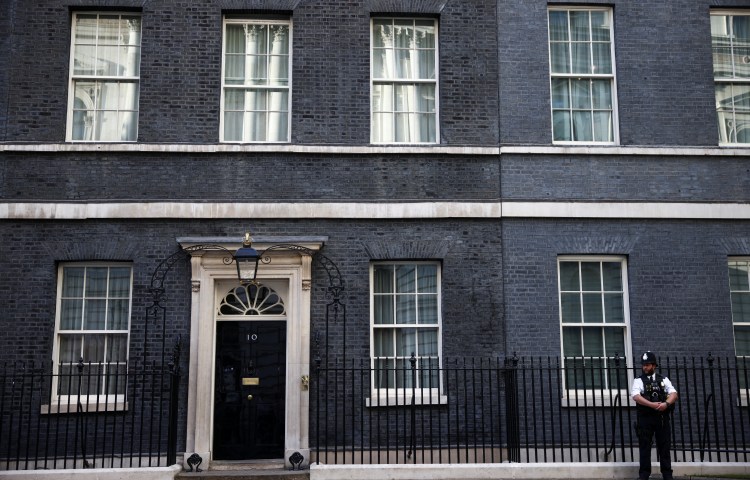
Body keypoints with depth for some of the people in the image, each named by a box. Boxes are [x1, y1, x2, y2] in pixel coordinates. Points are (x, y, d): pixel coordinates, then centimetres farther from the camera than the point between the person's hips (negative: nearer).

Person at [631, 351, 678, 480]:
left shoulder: (664, 380, 11)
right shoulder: (638, 381, 3)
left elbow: (674, 394, -2)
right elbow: (635, 396, -14)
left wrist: (666, 403, -22)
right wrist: (652, 404, -25)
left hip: (662, 418, 2)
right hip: (645, 418, -2)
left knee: (664, 446, 6)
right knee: (644, 446, 2)